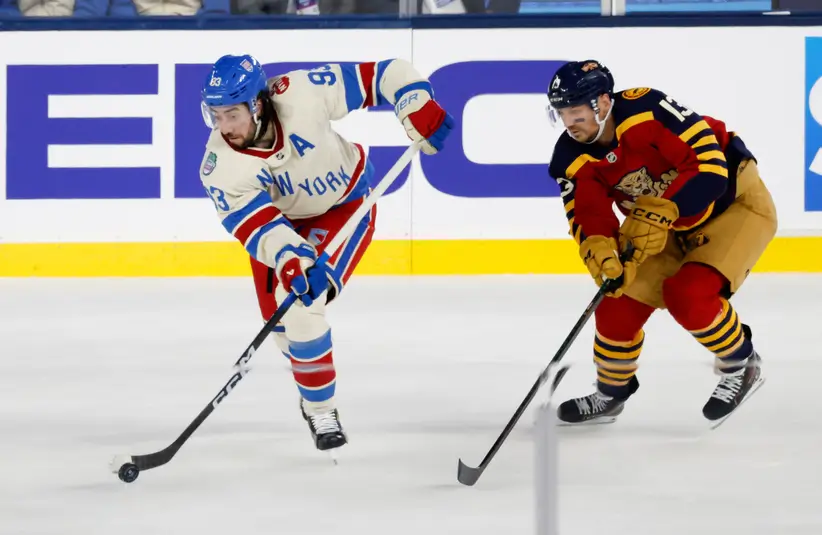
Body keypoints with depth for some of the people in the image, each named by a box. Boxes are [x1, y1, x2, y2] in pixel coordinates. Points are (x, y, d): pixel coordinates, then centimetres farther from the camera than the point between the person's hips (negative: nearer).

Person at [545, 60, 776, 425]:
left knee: (688, 295, -25)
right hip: (668, 227, 7)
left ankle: (741, 366, 2)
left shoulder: (647, 111, -32)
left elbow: (710, 165, -34)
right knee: (620, 300, -2)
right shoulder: (572, 159, -12)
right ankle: (610, 395, 22)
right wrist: (598, 248, -36)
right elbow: (587, 216, -13)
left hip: (734, 201, -7)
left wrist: (659, 214, -40)